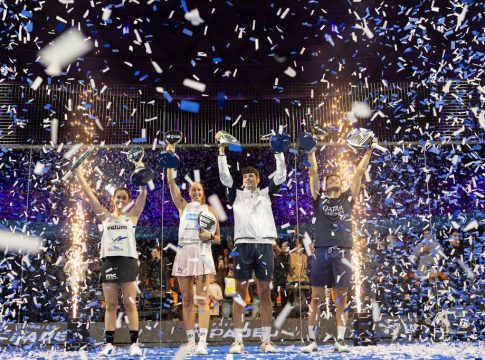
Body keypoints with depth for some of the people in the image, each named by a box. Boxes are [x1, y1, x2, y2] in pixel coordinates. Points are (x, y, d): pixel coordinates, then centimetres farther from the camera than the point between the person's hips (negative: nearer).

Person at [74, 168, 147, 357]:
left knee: (130, 303, -3)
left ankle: (134, 343, -1)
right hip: (109, 261, 2)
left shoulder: (132, 216, 9)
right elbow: (88, 193, 10)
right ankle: (109, 343, 8)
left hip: (128, 260, -2)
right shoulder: (105, 216, 12)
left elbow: (143, 195, -1)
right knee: (110, 304, 4)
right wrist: (78, 171, 7)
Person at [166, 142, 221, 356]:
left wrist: (209, 236, -11)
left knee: (202, 299, -8)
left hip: (202, 253, -2)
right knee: (187, 300, 3)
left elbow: (218, 239, 11)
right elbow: (171, 182, 5)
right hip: (184, 253, 2)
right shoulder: (183, 207, 13)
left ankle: (202, 342, -12)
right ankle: (190, 341, 9)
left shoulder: (210, 210, 10)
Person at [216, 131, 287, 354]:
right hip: (243, 244, 0)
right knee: (240, 291, -1)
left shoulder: (266, 193, 17)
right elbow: (224, 175, 6)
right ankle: (238, 340, 2)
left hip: (265, 244, 1)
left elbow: (281, 174, 9)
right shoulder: (236, 195, 15)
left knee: (265, 292, 3)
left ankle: (266, 341, 7)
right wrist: (222, 148, 1)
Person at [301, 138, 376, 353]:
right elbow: (313, 172, 8)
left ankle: (340, 341, 9)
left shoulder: (348, 198, 14)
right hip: (321, 251, -1)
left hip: (342, 251, 1)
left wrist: (368, 151, 10)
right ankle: (312, 340, 7)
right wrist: (310, 150, 5)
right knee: (316, 297, 0)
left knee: (341, 298, 3)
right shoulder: (319, 197, 12)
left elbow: (359, 172, 12)